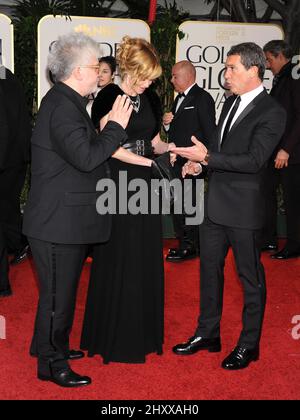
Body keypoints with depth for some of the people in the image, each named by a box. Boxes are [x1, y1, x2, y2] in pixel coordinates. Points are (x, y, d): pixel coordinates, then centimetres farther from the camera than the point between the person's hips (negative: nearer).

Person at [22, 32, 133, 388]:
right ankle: (52, 364, 16)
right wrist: (116, 126, -20)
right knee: (58, 292, 2)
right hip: (59, 221, -11)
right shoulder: (63, 107, -21)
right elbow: (86, 158, -29)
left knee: (61, 289, 22)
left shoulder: (65, 101, 13)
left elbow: (88, 148, 17)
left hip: (64, 218, 11)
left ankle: (52, 346, 38)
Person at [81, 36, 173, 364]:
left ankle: (143, 331, 26)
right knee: (118, 261, 2)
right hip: (118, 187, -6)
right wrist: (150, 162, -16)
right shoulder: (109, 99, -10)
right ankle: (114, 336, 17)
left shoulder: (149, 100, 10)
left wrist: (170, 149, -6)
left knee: (146, 260, 11)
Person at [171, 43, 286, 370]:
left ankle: (249, 344, 21)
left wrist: (207, 157, -26)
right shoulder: (231, 102, 11)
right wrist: (199, 160, 1)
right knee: (209, 269, 17)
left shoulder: (271, 113, -15)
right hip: (215, 203, 8)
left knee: (250, 276, 6)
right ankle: (208, 333, 32)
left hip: (243, 208, -8)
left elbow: (254, 160, -23)